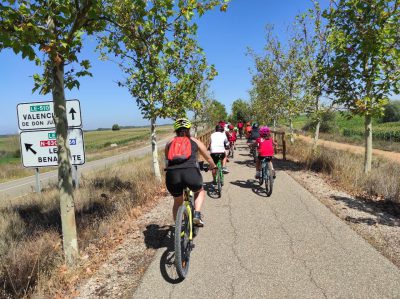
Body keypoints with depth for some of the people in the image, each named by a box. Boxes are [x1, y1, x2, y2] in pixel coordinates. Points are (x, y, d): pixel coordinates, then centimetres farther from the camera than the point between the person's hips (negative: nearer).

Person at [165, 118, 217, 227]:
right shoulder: (195, 141, 21)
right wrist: (213, 166, 54)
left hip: (172, 175, 2)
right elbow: (208, 158, 34)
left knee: (177, 202, 28)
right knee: (200, 192, 32)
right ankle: (197, 215, 14)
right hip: (191, 173, -1)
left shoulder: (169, 143, 24)